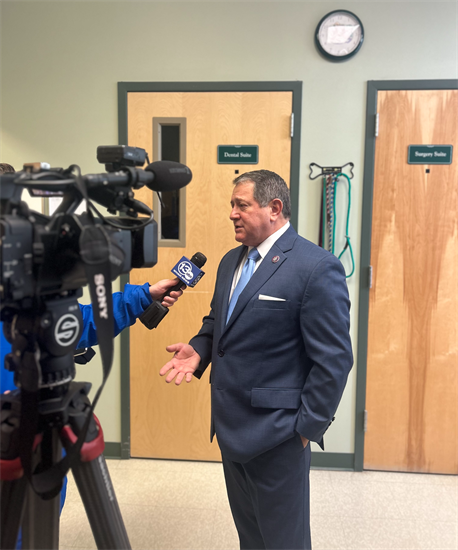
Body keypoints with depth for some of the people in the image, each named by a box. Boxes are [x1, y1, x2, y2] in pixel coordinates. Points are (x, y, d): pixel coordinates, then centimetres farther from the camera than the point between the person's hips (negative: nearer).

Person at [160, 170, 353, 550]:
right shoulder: (231, 261, 8)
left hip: (276, 432, -7)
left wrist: (309, 426, -14)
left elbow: (334, 359, -17)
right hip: (231, 425, 7)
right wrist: (199, 350, -1)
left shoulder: (316, 268, -18)